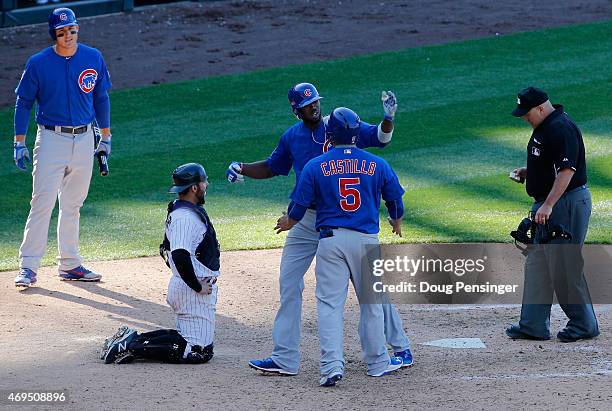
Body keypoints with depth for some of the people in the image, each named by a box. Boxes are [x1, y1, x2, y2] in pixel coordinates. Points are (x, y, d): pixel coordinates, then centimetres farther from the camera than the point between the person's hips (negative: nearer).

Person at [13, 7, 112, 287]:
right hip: (51, 139, -3)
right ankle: (28, 267, -8)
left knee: (72, 206, 11)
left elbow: (100, 98, 13)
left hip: (84, 139, 3)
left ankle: (70, 265, 18)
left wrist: (106, 137, 15)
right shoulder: (38, 63, -6)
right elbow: (23, 103, 1)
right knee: (42, 203, -10)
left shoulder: (93, 58, 3)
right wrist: (19, 143, -3)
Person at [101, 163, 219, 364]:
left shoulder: (178, 211, 13)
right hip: (193, 293, -11)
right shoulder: (186, 217, -20)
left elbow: (166, 249, 24)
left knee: (185, 337, 19)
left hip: (180, 285, 11)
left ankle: (132, 339, 10)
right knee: (199, 350, -10)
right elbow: (180, 256, -31)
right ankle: (134, 348, -15)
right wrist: (197, 287, -20)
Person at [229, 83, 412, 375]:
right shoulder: (291, 137, 5)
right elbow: (272, 168, 20)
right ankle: (284, 359, 9)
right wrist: (242, 169, 4)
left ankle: (400, 347, 11)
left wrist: (388, 118, -36)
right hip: (307, 218, 4)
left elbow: (380, 137, -16)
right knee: (289, 283, 2)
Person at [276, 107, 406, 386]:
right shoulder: (376, 164, 1)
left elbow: (300, 205, 4)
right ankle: (377, 362, 25)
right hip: (367, 240, 1)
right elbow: (395, 198, 13)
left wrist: (288, 222, 27)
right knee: (371, 304, 15)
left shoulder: (315, 166, -2)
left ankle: (331, 366, -13)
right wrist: (396, 221, 36)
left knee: (329, 304, -1)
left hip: (331, 240, -1)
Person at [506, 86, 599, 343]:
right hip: (547, 205, 11)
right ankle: (534, 325, 15)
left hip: (567, 203, -11)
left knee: (564, 266, -5)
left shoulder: (562, 129, -20)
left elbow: (567, 170, -27)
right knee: (537, 264, 11)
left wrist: (548, 205, -31)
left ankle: (584, 324, 6)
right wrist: (527, 171, 11)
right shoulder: (544, 127, 13)